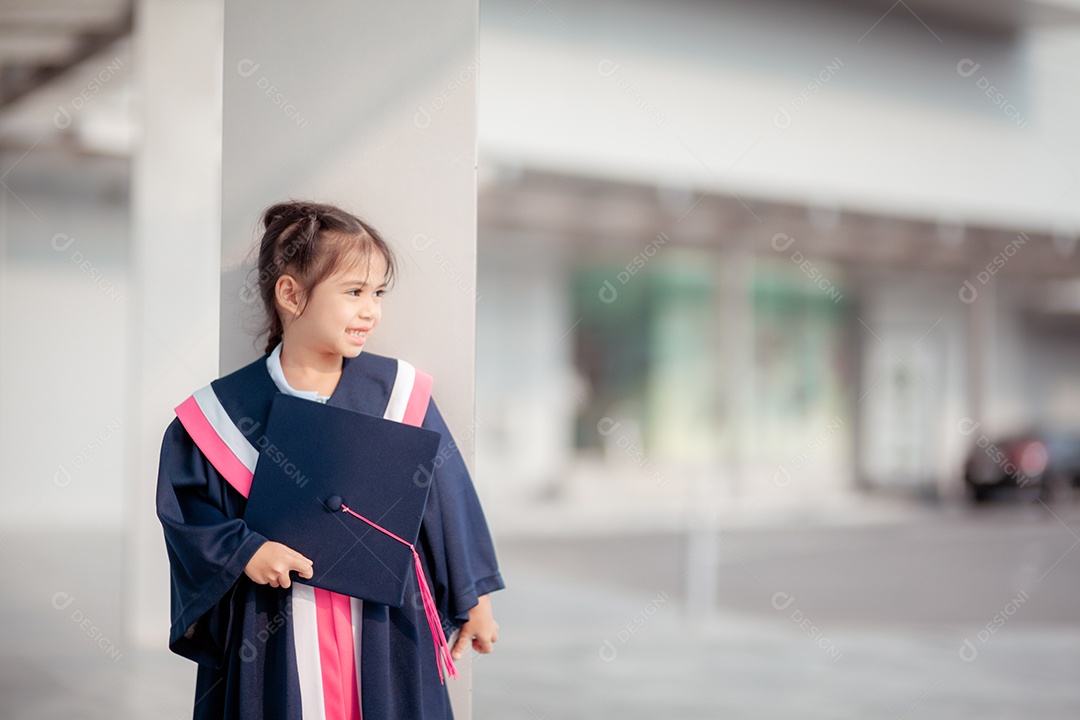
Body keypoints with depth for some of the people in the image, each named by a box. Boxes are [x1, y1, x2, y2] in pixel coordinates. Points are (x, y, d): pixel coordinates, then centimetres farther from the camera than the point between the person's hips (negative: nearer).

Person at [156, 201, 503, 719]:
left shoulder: (399, 391, -2)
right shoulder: (226, 408, -5)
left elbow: (449, 498, 4)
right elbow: (182, 502, 1)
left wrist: (475, 601, 8)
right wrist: (243, 551, -15)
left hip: (383, 627, 1)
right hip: (271, 632, -1)